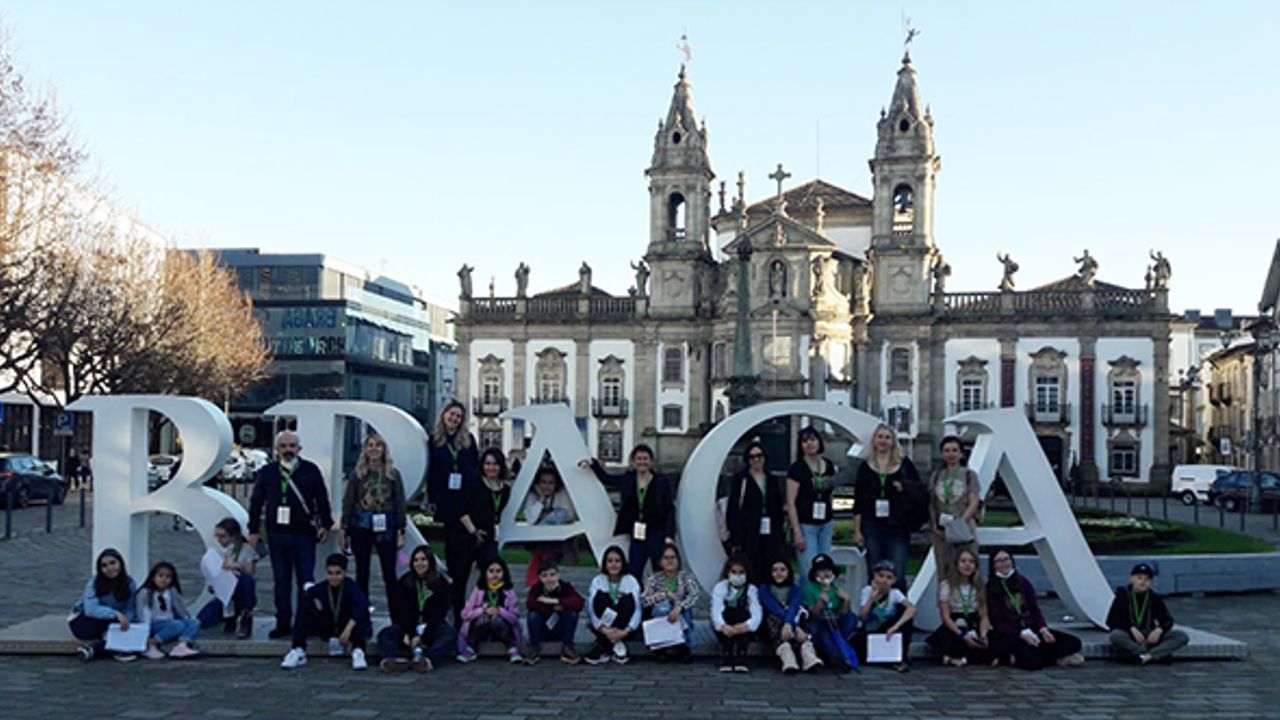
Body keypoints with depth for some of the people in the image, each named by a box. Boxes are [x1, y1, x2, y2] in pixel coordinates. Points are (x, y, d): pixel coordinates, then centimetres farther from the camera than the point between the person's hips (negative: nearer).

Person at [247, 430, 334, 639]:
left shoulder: (311, 471, 3)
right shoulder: (266, 472, 7)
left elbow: (322, 499, 4)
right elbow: (256, 502, 10)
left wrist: (325, 524, -4)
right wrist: (254, 530, 7)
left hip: (304, 533, -2)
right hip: (277, 534, 2)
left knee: (306, 580, 1)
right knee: (281, 582, 7)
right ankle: (283, 624, 14)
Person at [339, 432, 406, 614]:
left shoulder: (393, 474, 3)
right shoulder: (357, 474, 3)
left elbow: (400, 504, 3)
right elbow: (348, 503, 4)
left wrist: (401, 531, -2)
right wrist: (344, 530, 1)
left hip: (386, 528, -1)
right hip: (361, 528, 1)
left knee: (389, 574, -2)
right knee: (362, 574, 8)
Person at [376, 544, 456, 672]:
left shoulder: (441, 584, -1)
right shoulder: (403, 583, 5)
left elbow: (438, 614, -9)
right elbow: (398, 611, -2)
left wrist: (422, 637, -22)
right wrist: (407, 633, -20)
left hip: (432, 628, -2)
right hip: (408, 627, 2)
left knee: (449, 633, -33)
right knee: (385, 634, -25)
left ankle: (428, 660, -58)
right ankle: (390, 660, -56)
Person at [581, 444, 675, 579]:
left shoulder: (662, 481, -3)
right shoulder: (627, 480, 8)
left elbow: (670, 510, -4)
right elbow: (606, 478, 25)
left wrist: (669, 535, -11)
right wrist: (593, 464, 13)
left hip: (657, 534, -3)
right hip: (637, 536, 3)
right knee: (633, 574, 0)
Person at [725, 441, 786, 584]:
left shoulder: (771, 481, 15)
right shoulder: (740, 480, -1)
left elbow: (779, 511, 17)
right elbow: (732, 511, -5)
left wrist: (780, 538, 11)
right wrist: (735, 540, -11)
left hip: (771, 538, 5)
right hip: (749, 538, -5)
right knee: (752, 577, -5)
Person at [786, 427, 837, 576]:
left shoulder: (829, 466, 8)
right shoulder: (797, 469, -8)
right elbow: (791, 503, -10)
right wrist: (797, 532, -15)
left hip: (825, 525, 6)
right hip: (805, 525, -6)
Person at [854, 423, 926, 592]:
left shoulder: (904, 465, 6)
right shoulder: (865, 467, 9)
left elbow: (919, 493, 8)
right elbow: (858, 502, 8)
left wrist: (904, 488, -13)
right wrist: (857, 531, 3)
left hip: (897, 527, -1)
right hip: (872, 526, 1)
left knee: (897, 577, -5)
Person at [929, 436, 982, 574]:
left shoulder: (969, 475, 6)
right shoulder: (936, 477, 14)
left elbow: (974, 502, -3)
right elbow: (931, 504, 11)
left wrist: (960, 522, -15)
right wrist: (934, 525, -3)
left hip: (964, 529, -3)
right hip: (941, 531, 3)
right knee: (943, 570, 2)